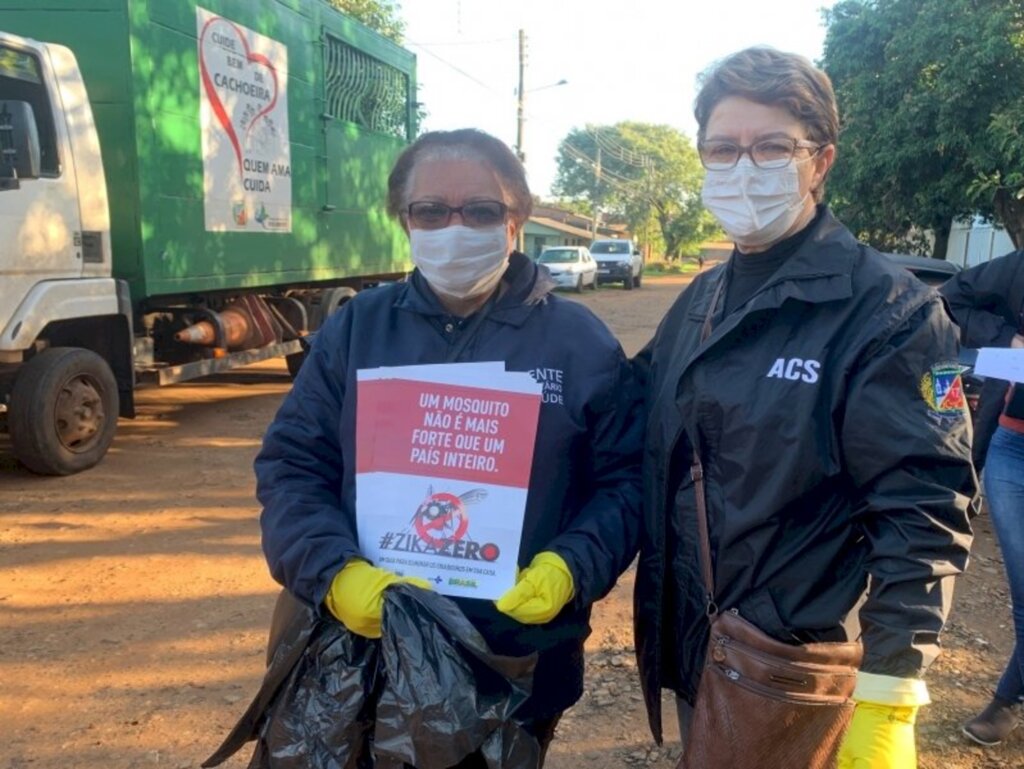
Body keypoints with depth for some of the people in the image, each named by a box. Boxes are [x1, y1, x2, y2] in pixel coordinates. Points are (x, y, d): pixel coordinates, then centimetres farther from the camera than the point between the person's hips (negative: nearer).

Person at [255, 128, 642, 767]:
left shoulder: (580, 341, -3)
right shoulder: (354, 329, 0)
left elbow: (625, 480, 0)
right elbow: (291, 466, 1)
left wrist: (573, 567, -17)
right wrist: (334, 572, -15)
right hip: (369, 658, 1)